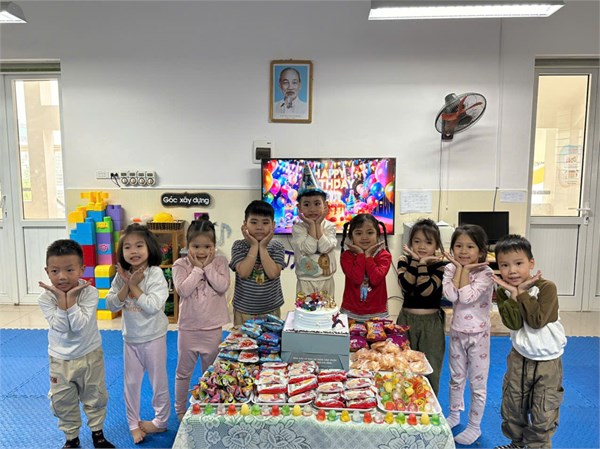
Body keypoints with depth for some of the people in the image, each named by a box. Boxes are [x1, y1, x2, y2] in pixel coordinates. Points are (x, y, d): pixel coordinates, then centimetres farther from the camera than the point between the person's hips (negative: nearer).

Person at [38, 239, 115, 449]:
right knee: (63, 402, 15)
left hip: (90, 355, -1)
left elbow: (80, 325, -26)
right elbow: (60, 326, -23)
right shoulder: (45, 298, -15)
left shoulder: (89, 292, -20)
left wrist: (70, 298, -30)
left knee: (95, 398, 15)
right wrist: (61, 298, -28)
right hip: (60, 359, 1)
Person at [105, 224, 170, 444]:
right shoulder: (121, 276, -3)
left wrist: (134, 286, -22)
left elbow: (153, 306, -26)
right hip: (130, 338, 5)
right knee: (131, 383, 16)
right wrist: (126, 285, -20)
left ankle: (161, 421, 31)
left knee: (158, 381, 11)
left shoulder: (155, 274, -19)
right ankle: (133, 424, 34)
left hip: (153, 337, -5)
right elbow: (111, 304, -7)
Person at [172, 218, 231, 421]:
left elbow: (223, 286, -18)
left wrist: (208, 266, -18)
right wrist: (197, 267, -19)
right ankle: (180, 410, 36)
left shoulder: (220, 261, -4)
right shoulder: (181, 264, -7)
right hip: (188, 327, -1)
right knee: (183, 372, 16)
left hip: (213, 328, 1)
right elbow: (183, 290, -21)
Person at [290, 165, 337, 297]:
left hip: (326, 281, 2)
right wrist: (312, 225, -18)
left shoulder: (329, 226, -3)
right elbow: (309, 249, -21)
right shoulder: (298, 228, -8)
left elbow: (325, 248, -19)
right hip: (306, 281, -2)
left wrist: (318, 224, -16)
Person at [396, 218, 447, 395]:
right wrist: (416, 260, -23)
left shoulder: (439, 265, -7)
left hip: (431, 322, -1)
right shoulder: (405, 260, -1)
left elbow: (426, 290, -21)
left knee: (430, 368, 7)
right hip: (407, 319, 1)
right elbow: (405, 285, -19)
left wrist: (423, 264, -22)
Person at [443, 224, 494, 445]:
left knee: (477, 383, 9)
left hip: (478, 334, -4)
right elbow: (451, 295, -21)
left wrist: (465, 269, -21)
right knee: (456, 379, 21)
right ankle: (454, 415, 41)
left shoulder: (485, 272, -16)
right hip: (457, 332, 4)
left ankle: (474, 426, 26)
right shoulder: (451, 269, -5)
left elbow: (466, 296, -29)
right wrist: (459, 268, -18)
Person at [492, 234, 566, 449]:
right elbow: (513, 323, -19)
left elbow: (537, 321, -26)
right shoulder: (503, 291, -6)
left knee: (543, 416, 5)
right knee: (511, 408, 16)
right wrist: (513, 293, -27)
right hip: (519, 358, 4)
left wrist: (522, 293, -24)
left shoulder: (546, 287, -18)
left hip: (548, 361, -3)